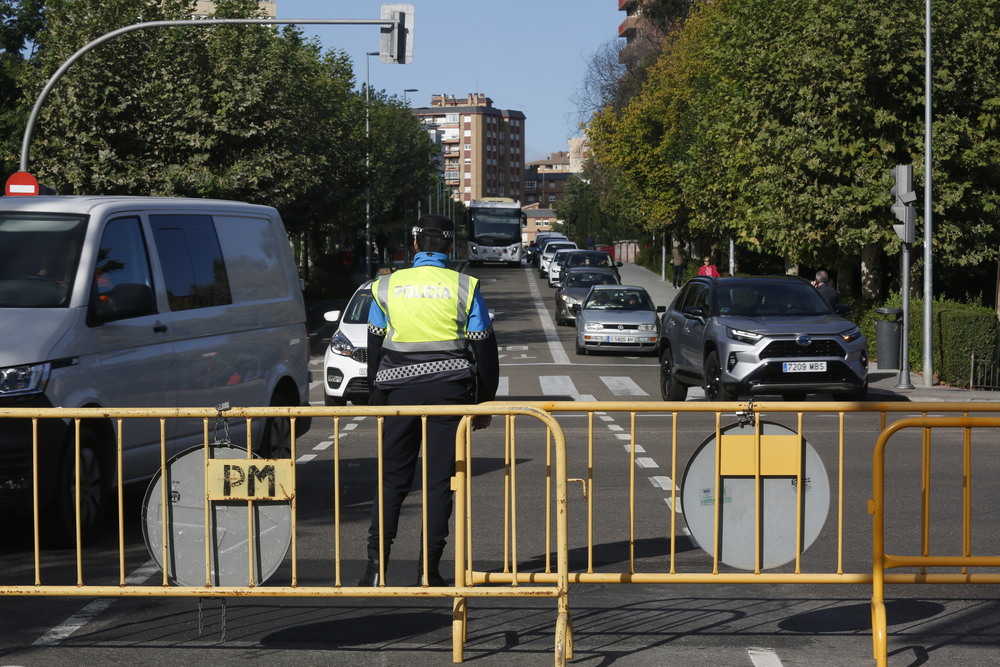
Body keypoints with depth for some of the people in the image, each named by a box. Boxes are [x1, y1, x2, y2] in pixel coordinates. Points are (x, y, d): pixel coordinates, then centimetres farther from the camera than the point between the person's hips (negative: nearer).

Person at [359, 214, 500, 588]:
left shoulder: (387, 287, 6)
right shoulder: (465, 288, 2)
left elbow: (375, 348, 10)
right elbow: (484, 350, 3)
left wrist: (377, 398, 18)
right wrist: (484, 403, 10)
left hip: (400, 391, 1)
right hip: (449, 389, -1)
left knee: (392, 477, 5)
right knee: (440, 479, 3)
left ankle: (376, 562, -7)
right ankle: (429, 569, 1)